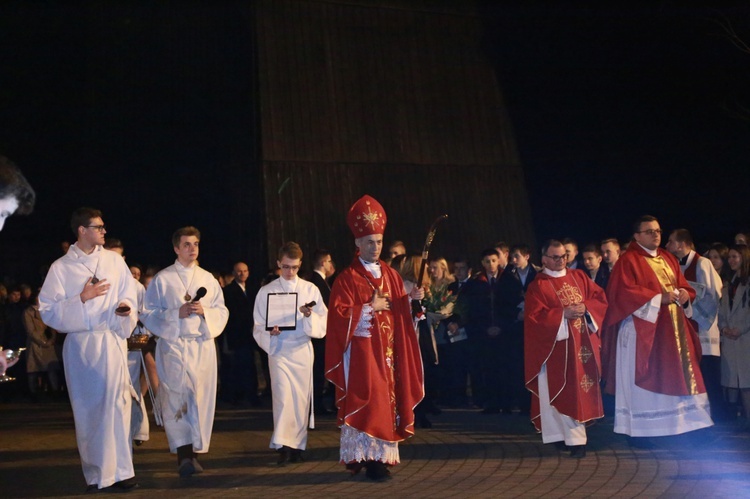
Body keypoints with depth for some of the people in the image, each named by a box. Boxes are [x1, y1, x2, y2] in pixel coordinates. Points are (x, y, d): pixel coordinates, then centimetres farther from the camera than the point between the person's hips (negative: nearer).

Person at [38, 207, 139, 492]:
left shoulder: (114, 261, 9)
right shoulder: (60, 267, 2)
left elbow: (129, 299, 9)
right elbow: (48, 311, -3)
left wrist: (125, 309, -12)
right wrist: (82, 298, -12)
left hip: (112, 342, 1)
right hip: (79, 345, -1)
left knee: (116, 405, -5)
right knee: (87, 409, 4)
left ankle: (119, 471, -1)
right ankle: (95, 474, 13)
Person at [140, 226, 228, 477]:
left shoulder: (208, 279, 11)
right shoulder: (162, 279, 2)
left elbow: (222, 312, 9)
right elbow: (148, 314, -2)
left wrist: (204, 312, -10)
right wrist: (177, 313, -13)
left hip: (203, 346, 3)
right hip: (173, 345, -3)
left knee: (201, 398, 2)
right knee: (177, 397, -13)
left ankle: (193, 453, 11)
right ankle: (184, 453, -14)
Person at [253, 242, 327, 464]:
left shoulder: (310, 289, 7)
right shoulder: (266, 291, 5)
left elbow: (324, 323, 3)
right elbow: (258, 325, 5)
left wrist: (310, 316, -17)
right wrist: (269, 332, -16)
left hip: (303, 350, 2)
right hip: (279, 350, -1)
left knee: (302, 398, 4)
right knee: (283, 396, -13)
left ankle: (298, 445, 14)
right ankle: (283, 445, -7)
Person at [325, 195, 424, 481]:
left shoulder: (390, 274, 12)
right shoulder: (347, 278, -5)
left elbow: (400, 310, 13)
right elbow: (339, 315, -13)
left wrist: (412, 298, -5)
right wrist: (369, 308, -14)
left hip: (388, 350, 6)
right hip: (362, 351, -6)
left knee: (387, 398, 7)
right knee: (369, 401, -10)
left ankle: (381, 454, 15)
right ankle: (370, 458, -6)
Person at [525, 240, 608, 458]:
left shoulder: (579, 277, 13)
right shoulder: (538, 285, -2)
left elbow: (600, 297, 9)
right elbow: (535, 316, -11)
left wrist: (586, 308, -11)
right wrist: (564, 313, -18)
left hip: (583, 343, 5)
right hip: (559, 346, -5)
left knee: (584, 389, 9)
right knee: (568, 393, -6)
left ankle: (573, 432, 23)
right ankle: (576, 439, -4)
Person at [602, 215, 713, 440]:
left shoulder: (668, 259, 17)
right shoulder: (628, 261, -7)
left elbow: (683, 286, 18)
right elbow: (623, 292, -18)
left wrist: (685, 295, -6)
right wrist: (657, 298, -20)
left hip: (672, 331, 7)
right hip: (643, 331, -7)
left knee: (673, 377, 7)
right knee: (644, 379, -4)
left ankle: (676, 427, 13)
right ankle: (639, 431, 1)